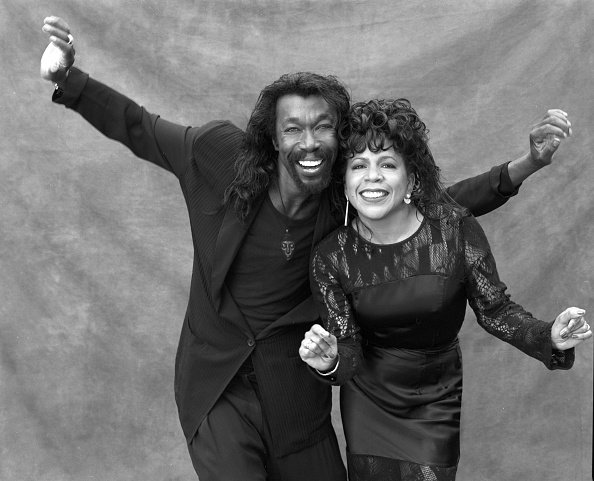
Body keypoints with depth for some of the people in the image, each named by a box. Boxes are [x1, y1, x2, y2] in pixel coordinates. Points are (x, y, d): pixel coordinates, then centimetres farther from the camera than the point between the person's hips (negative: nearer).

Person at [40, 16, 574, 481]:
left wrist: (527, 165, -11)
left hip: (294, 387, 2)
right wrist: (67, 78, -10)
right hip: (215, 385, -2)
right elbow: (141, 130, -1)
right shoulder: (224, 155, -13)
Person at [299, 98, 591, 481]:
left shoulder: (455, 227, -20)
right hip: (367, 401, 1)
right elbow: (349, 352, -12)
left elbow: (495, 310, -9)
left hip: (435, 404, 0)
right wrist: (330, 362, -34)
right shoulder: (332, 256, -15)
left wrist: (550, 338, -26)